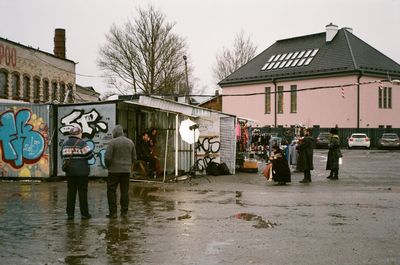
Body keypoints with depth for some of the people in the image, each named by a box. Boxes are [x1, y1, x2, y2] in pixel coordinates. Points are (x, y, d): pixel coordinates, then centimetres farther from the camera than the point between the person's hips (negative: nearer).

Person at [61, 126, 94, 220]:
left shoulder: (65, 143, 8)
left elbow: (63, 155, 17)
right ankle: (84, 213, 5)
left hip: (69, 171, 5)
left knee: (71, 192, 9)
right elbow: (90, 155, -12)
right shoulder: (82, 143, -11)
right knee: (82, 192, 2)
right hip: (82, 172, -5)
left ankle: (70, 213, 9)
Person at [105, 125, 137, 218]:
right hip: (126, 170, 5)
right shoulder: (130, 142, 7)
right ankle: (124, 212, 12)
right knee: (125, 191, 10)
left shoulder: (113, 142, -10)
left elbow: (107, 157, -14)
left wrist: (108, 166, 3)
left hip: (114, 170, -5)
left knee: (111, 191, 3)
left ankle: (113, 212, 1)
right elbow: (134, 158, 10)